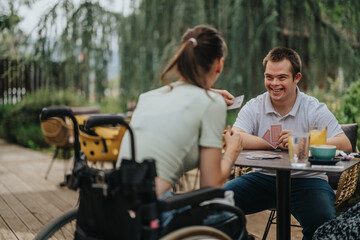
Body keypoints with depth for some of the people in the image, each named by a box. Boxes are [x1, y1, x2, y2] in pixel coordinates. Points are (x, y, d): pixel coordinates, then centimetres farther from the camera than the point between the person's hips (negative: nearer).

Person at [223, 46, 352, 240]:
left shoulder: (314, 109, -2)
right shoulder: (254, 107, 3)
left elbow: (345, 144, -14)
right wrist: (276, 142, -22)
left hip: (306, 179, -2)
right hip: (264, 177, 3)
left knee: (323, 222, -31)